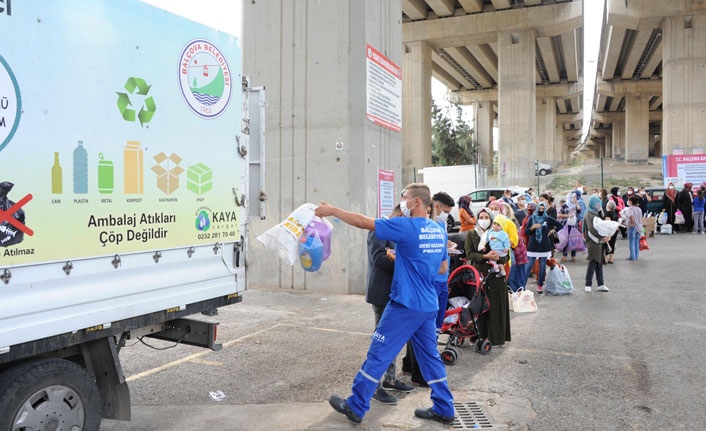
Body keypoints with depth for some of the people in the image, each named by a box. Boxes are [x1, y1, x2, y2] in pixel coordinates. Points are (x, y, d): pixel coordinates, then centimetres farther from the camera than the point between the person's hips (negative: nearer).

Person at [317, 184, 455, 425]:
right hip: (429, 305, 8)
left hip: (406, 305, -8)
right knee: (429, 355, 17)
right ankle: (444, 409, 23)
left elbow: (364, 222, -13)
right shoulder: (439, 230, 8)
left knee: (378, 355, 2)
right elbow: (443, 268, 18)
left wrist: (332, 210, -4)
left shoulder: (406, 226, -15)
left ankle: (355, 407, 12)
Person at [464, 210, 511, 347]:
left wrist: (498, 258, -16)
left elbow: (507, 256, 6)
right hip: (479, 273, -1)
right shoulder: (471, 234, 8)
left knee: (497, 305, 1)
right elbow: (469, 254, -2)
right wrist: (485, 256, -16)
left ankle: (497, 337, 9)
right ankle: (481, 336, 7)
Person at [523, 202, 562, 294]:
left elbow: (560, 226, 12)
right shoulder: (532, 218, 4)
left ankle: (540, 285, 17)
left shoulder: (548, 219, 4)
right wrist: (533, 227, -16)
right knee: (528, 266, -4)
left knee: (542, 268, 4)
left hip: (544, 247, 1)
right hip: (532, 247, -1)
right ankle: (523, 285, 2)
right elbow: (525, 232, -1)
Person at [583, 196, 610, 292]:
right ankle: (588, 285, -1)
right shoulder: (589, 215, -10)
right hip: (593, 242, -9)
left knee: (600, 263, 9)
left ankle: (600, 284, 13)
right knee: (593, 263, -8)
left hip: (599, 242, 9)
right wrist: (603, 237, -26)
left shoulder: (596, 214, 19)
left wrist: (606, 236, 1)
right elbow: (592, 230, -21)